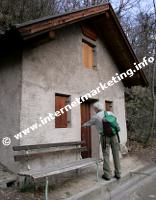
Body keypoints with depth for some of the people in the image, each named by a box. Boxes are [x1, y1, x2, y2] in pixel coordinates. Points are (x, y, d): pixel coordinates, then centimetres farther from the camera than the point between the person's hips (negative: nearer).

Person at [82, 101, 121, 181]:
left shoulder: (96, 117, 1)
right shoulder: (110, 113, 9)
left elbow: (88, 124, 16)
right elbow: (116, 123, 18)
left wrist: (83, 125, 36)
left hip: (105, 137, -3)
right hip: (114, 135, 4)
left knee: (106, 156, 5)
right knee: (116, 155, 10)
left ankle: (107, 175, 10)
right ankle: (118, 174, 20)